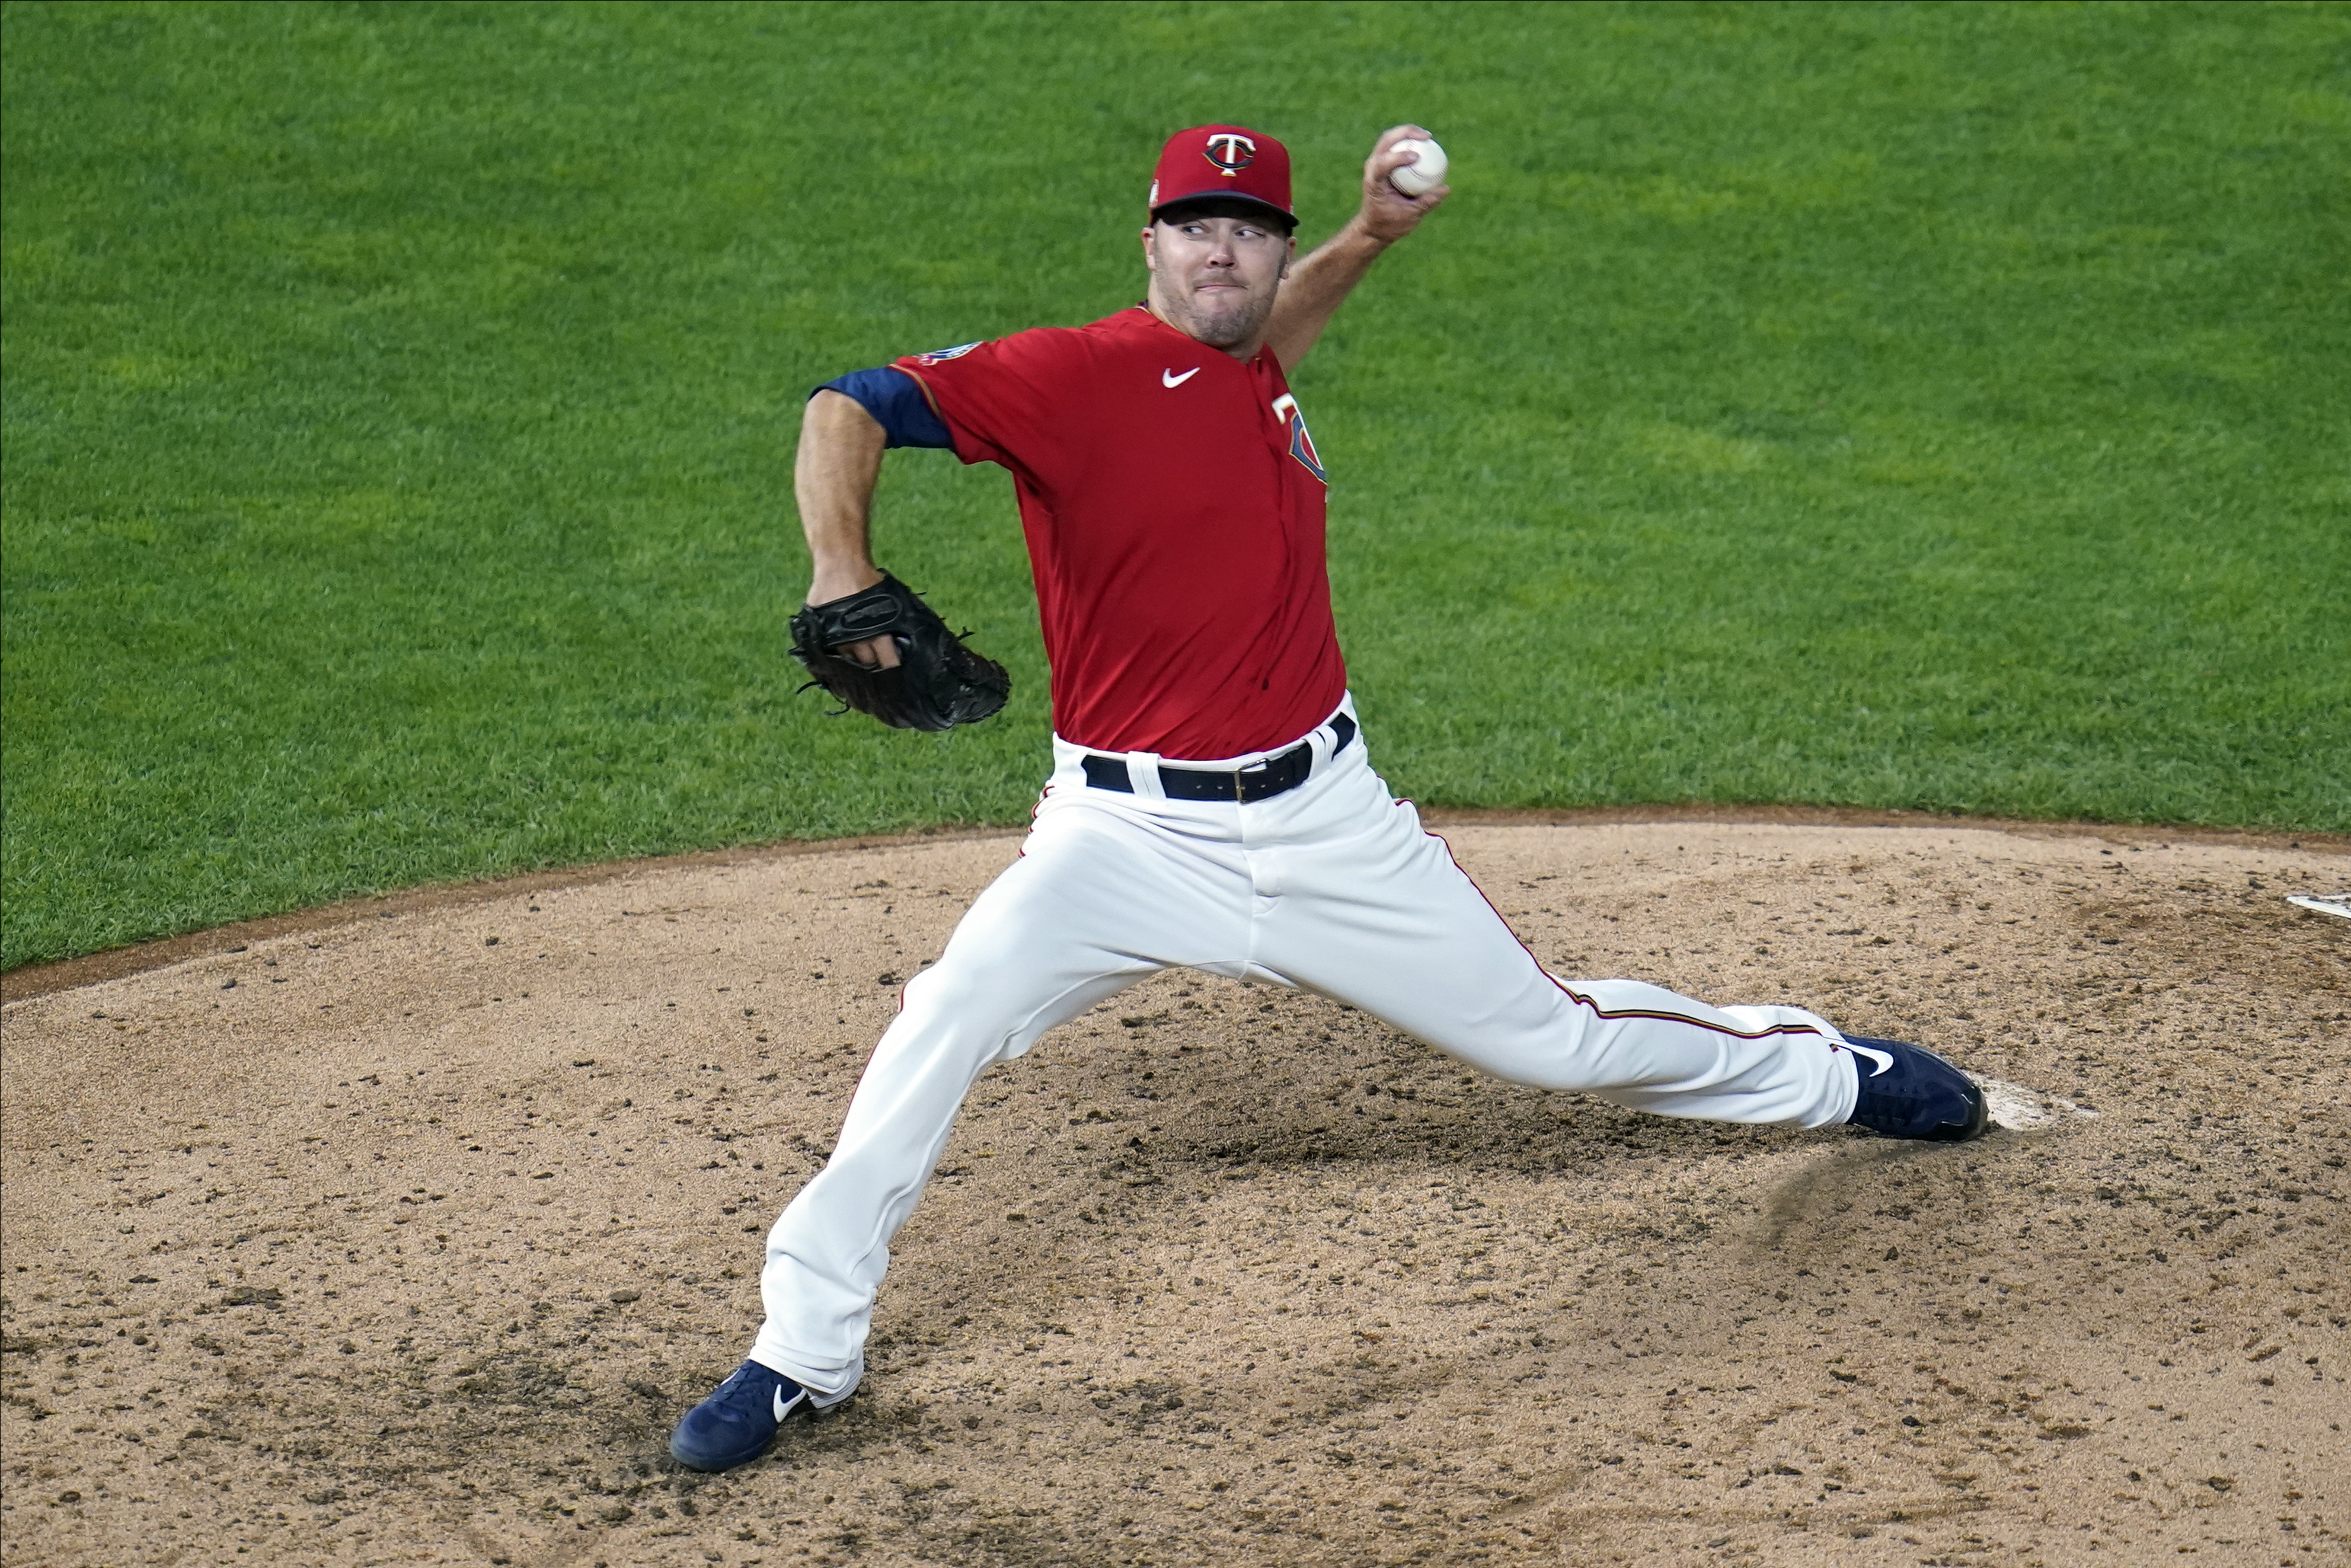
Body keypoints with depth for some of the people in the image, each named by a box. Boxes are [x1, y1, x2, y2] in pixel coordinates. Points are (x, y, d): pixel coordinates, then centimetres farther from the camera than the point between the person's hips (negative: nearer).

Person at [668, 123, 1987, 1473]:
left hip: (1326, 821, 5)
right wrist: (842, 574, -41)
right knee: (947, 1020, -26)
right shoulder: (1079, 373, -14)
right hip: (1131, 837, -5)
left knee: (1552, 1035, 14)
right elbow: (851, 409, -23)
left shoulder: (1258, 376, 6)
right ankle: (804, 1353, -14)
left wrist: (1373, 234, 16)